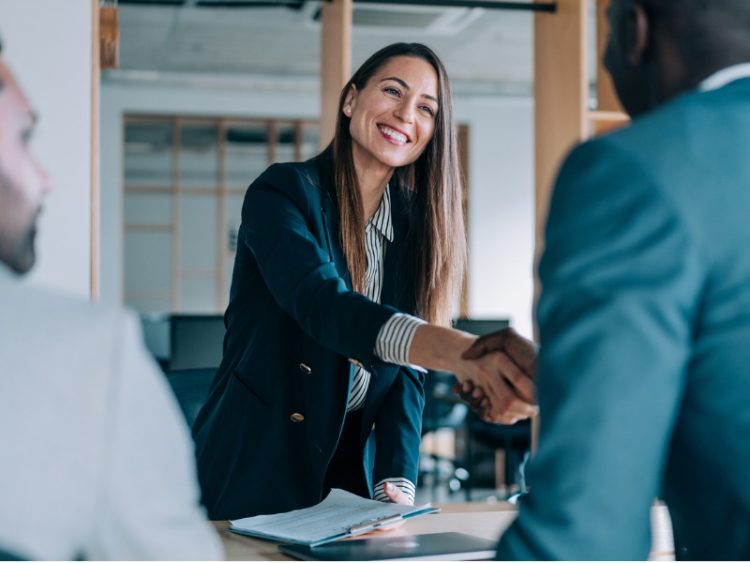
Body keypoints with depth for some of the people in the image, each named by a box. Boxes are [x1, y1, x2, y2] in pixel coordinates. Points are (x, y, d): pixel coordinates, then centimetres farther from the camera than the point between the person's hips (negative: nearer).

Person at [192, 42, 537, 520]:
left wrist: (397, 483, -15)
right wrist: (458, 351, -48)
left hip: (354, 471, 5)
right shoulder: (283, 192, -13)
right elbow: (322, 304, -32)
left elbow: (406, 370, 1)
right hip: (256, 471, -5)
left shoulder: (415, 225, 4)